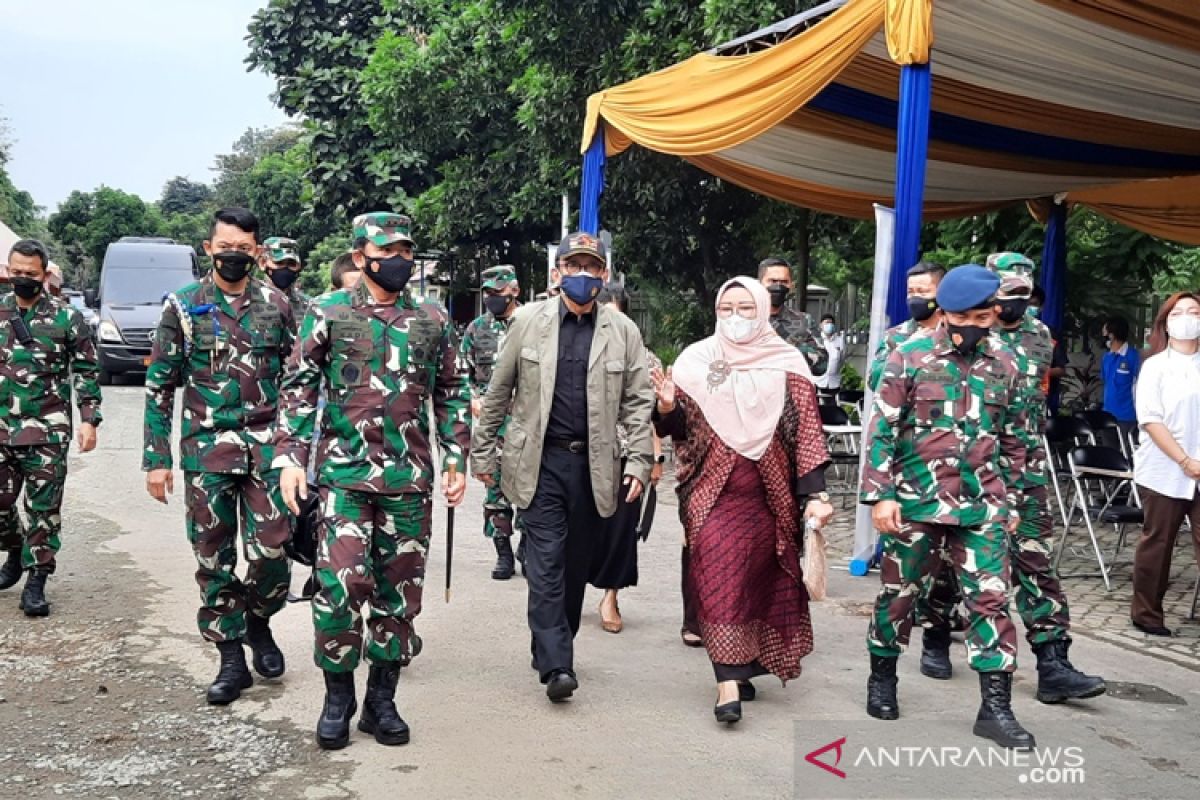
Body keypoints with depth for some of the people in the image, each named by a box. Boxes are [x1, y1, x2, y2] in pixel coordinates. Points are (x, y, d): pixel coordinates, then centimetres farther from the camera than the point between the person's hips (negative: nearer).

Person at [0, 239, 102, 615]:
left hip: (48, 431, -3)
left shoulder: (66, 317, -3)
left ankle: (36, 578, 9)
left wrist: (89, 419, -7)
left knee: (44, 508, 0)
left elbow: (86, 371, 0)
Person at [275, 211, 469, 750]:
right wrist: (290, 457, -7)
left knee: (400, 592, 8)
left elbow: (451, 394, 14)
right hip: (345, 475, -3)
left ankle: (382, 701, 24)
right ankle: (338, 699, 14)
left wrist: (456, 461, 8)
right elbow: (299, 387, 2)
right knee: (339, 586, -7)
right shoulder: (328, 313, 1)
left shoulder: (433, 319, 9)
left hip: (410, 480, 3)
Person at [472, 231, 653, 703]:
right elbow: (498, 391, 7)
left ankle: (554, 649, 26)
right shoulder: (529, 321, 3)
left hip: (593, 465, 2)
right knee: (546, 562, -7)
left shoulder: (623, 331, 5)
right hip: (540, 461, -1)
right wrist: (483, 452, 7)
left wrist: (638, 462, -3)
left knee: (576, 564, 10)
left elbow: (639, 402, 5)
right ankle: (556, 664, -5)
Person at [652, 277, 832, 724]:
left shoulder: (787, 363, 2)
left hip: (767, 494, 1)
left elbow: (807, 431, -2)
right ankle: (731, 679, -10)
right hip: (712, 491, -1)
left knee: (758, 580, 8)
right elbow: (679, 428, 3)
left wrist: (814, 494, -10)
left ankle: (738, 669, 25)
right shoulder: (697, 359, 3)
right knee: (720, 575, -12)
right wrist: (667, 408, -20)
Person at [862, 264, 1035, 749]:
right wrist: (880, 494, -11)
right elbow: (883, 429, -7)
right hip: (916, 500, -2)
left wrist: (1011, 501, 14)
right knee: (899, 593, 10)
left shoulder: (1005, 364, 6)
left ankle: (996, 706, 10)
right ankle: (882, 678, 30)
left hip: (983, 506, 3)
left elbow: (1013, 440, 14)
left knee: (991, 600, 1)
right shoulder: (910, 356, -6)